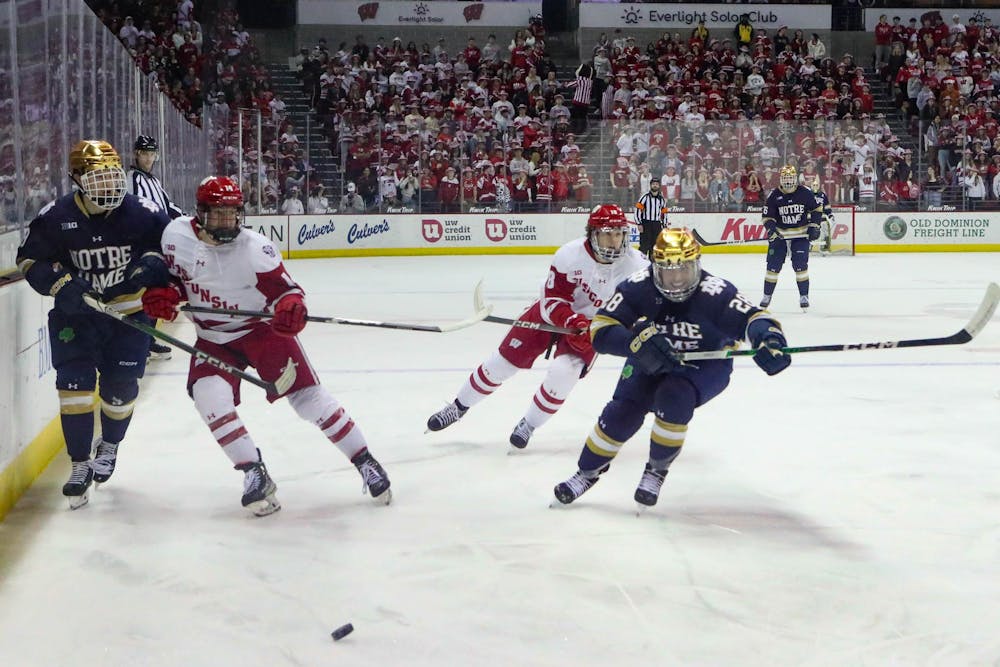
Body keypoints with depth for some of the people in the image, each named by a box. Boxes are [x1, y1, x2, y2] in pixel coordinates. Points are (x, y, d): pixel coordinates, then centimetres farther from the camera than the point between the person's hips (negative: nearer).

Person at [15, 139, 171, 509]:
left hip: (129, 312, 0)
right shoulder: (56, 216, -12)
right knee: (74, 382, -10)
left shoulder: (142, 212, -12)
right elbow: (30, 259, -4)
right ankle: (80, 465, 3)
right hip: (76, 312, 0)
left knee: (120, 387, 2)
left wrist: (154, 263, -20)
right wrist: (61, 283, -20)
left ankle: (109, 445, 34)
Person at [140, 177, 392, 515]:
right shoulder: (177, 235, -12)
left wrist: (291, 307, -38)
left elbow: (286, 290, -16)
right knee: (209, 395, -21)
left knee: (308, 395, -8)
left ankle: (365, 462, 6)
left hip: (262, 327, -3)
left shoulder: (255, 248, -22)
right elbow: (175, 276, 6)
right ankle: (255, 475, -9)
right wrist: (163, 294, -15)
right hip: (213, 338, 3)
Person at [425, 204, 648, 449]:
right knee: (504, 360, 2)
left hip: (593, 325, 0)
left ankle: (529, 425, 2)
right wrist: (574, 323, -39)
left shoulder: (634, 264, -22)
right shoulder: (569, 255, -26)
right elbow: (553, 301, -23)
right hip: (552, 312, 0)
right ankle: (459, 407, 26)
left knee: (563, 371, -24)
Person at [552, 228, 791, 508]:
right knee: (623, 411, -11)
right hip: (651, 360, 2)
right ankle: (587, 472, 15)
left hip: (705, 365, -2)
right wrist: (636, 342, -48)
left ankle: (657, 470, -4)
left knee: (674, 398, -30)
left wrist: (768, 338, -60)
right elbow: (600, 330, -28)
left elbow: (754, 317, -35)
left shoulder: (716, 293, -31)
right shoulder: (638, 288, -24)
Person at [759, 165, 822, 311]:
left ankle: (804, 296, 3)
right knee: (773, 265, -1)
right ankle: (767, 295, 13)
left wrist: (814, 226, -1)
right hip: (780, 234, 1)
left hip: (801, 234, -1)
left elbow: (816, 209, 6)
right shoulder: (774, 195, -6)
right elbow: (768, 216, -3)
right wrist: (771, 228, -21)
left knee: (801, 265, -9)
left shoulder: (805, 193, -6)